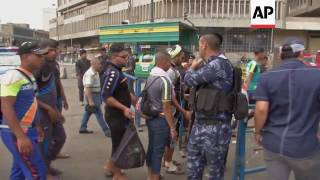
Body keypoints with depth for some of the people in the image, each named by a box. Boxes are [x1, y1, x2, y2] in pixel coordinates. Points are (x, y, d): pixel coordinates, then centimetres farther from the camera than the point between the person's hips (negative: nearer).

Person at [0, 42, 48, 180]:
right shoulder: (13, 76, -17)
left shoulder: (30, 77, 11)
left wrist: (37, 126, 23)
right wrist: (21, 137, -29)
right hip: (16, 134, -9)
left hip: (28, 132, 9)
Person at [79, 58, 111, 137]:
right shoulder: (90, 74, -21)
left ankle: (82, 128, 27)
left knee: (88, 112, 17)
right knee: (99, 114, -6)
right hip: (92, 96, -10)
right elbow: (88, 88, -26)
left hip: (96, 95, 10)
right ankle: (106, 131, -2)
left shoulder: (95, 73, 11)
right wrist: (90, 101, -29)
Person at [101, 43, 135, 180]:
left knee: (121, 143, 21)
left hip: (121, 115, 10)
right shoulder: (113, 73, -21)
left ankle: (110, 166, 38)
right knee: (119, 144, 5)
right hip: (116, 115, -10)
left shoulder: (118, 71, 10)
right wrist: (124, 108, -26)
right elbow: (105, 96, -28)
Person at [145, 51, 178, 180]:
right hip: (160, 120, -8)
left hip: (150, 117, 8)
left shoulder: (150, 76, 5)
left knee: (151, 147, 19)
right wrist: (173, 128, -16)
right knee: (158, 150, 3)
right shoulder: (165, 80, -21)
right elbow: (166, 108, -21)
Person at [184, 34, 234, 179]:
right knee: (193, 168, 17)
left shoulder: (218, 64, -17)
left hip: (215, 127, -9)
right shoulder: (211, 64, 13)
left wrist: (192, 67, 6)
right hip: (200, 124, 9)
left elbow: (189, 80, -13)